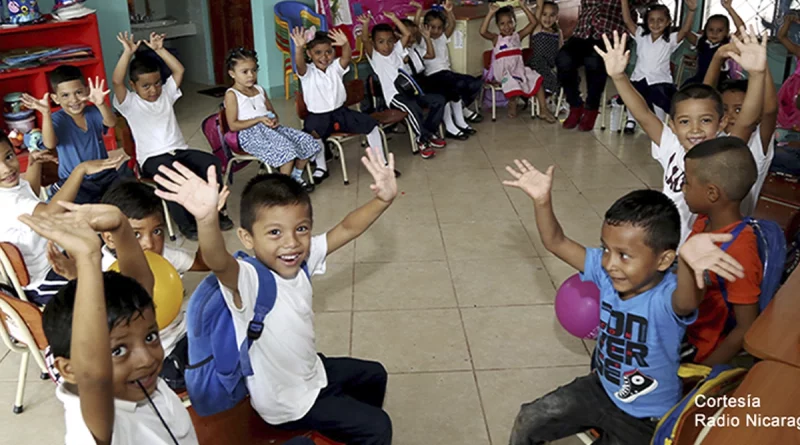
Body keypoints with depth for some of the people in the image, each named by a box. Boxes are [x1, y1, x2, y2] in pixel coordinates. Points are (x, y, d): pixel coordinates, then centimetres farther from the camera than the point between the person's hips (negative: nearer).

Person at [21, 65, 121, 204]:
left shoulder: (93, 112, -1)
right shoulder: (58, 120, -8)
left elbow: (112, 123, -22)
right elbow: (50, 144, -26)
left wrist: (101, 104, -44)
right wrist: (46, 114, -40)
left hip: (105, 175, 3)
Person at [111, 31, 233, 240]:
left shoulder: (166, 94, 15)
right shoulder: (129, 104, 2)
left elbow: (179, 70, 8)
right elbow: (116, 82, -16)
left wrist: (160, 50, 1)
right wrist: (127, 54, -21)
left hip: (180, 150, 5)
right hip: (153, 158, -4)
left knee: (212, 162, -23)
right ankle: (185, 223, -25)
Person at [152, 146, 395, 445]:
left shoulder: (303, 259, -14)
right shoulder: (248, 281, -34)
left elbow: (347, 229, -11)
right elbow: (217, 261, -54)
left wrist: (383, 199, -28)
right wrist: (207, 218, -74)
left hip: (311, 373, 7)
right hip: (288, 404, -7)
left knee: (374, 375, 27)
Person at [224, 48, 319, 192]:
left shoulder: (259, 89, 16)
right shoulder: (232, 95, -5)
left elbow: (271, 110, 25)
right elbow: (233, 125, -11)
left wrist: (275, 119, -2)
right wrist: (260, 119, -19)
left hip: (270, 128, 7)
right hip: (251, 133, -7)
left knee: (306, 140, -6)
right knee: (286, 148, -30)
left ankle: (296, 176, 11)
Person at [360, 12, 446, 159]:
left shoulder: (396, 50, 19)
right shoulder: (374, 56, 3)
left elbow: (407, 34, 14)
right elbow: (364, 40, -13)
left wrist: (394, 19, 11)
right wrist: (366, 24, -25)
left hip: (410, 90, 7)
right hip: (394, 96, -7)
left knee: (439, 100, -9)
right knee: (413, 107, -37)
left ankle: (429, 132, 2)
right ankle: (423, 140, -21)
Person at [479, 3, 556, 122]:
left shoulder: (518, 36, 8)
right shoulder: (496, 39, 0)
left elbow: (533, 22, 2)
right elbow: (483, 32, -19)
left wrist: (524, 6, -5)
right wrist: (491, 13, -23)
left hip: (519, 69, 5)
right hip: (504, 72, -5)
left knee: (537, 79, -7)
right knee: (512, 84, -32)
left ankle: (543, 110, 0)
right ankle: (512, 104, 0)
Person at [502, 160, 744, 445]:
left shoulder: (665, 298, -34)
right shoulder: (606, 272, -16)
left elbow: (688, 302, -58)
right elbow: (556, 243, -10)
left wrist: (688, 263, -82)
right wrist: (542, 200, -28)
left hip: (645, 419, -6)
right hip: (601, 388, 6)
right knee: (527, 421, 9)